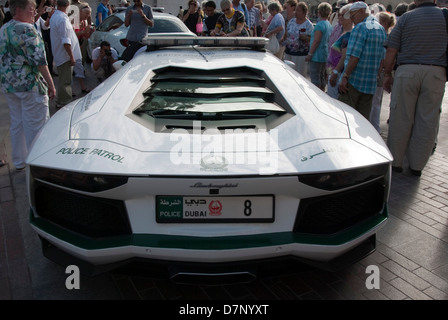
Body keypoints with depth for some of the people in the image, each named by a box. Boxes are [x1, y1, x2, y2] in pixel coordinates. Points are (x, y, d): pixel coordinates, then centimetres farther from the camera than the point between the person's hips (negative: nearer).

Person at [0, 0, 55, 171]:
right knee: (35, 126, 1)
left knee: (16, 124, 16)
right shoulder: (27, 29, -14)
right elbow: (39, 60, -19)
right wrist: (50, 84, -15)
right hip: (30, 85, -8)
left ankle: (19, 162, 27)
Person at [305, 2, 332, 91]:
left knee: (315, 78, -6)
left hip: (317, 56, -9)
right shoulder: (329, 25, 12)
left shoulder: (320, 24, -14)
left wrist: (309, 54, -15)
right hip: (325, 56, 9)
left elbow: (316, 41, -19)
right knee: (322, 77, 14)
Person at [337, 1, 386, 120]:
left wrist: (345, 76, -16)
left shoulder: (360, 27, -9)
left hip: (354, 80, -8)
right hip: (371, 83, 8)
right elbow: (382, 58, 18)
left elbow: (354, 56, -17)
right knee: (363, 118, 10)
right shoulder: (382, 29, 16)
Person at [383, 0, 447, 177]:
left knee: (401, 119, 5)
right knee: (427, 122, 6)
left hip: (407, 71, -1)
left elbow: (391, 51, 0)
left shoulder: (407, 17, 3)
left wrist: (388, 74, 9)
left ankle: (396, 162, 13)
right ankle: (417, 165, 13)